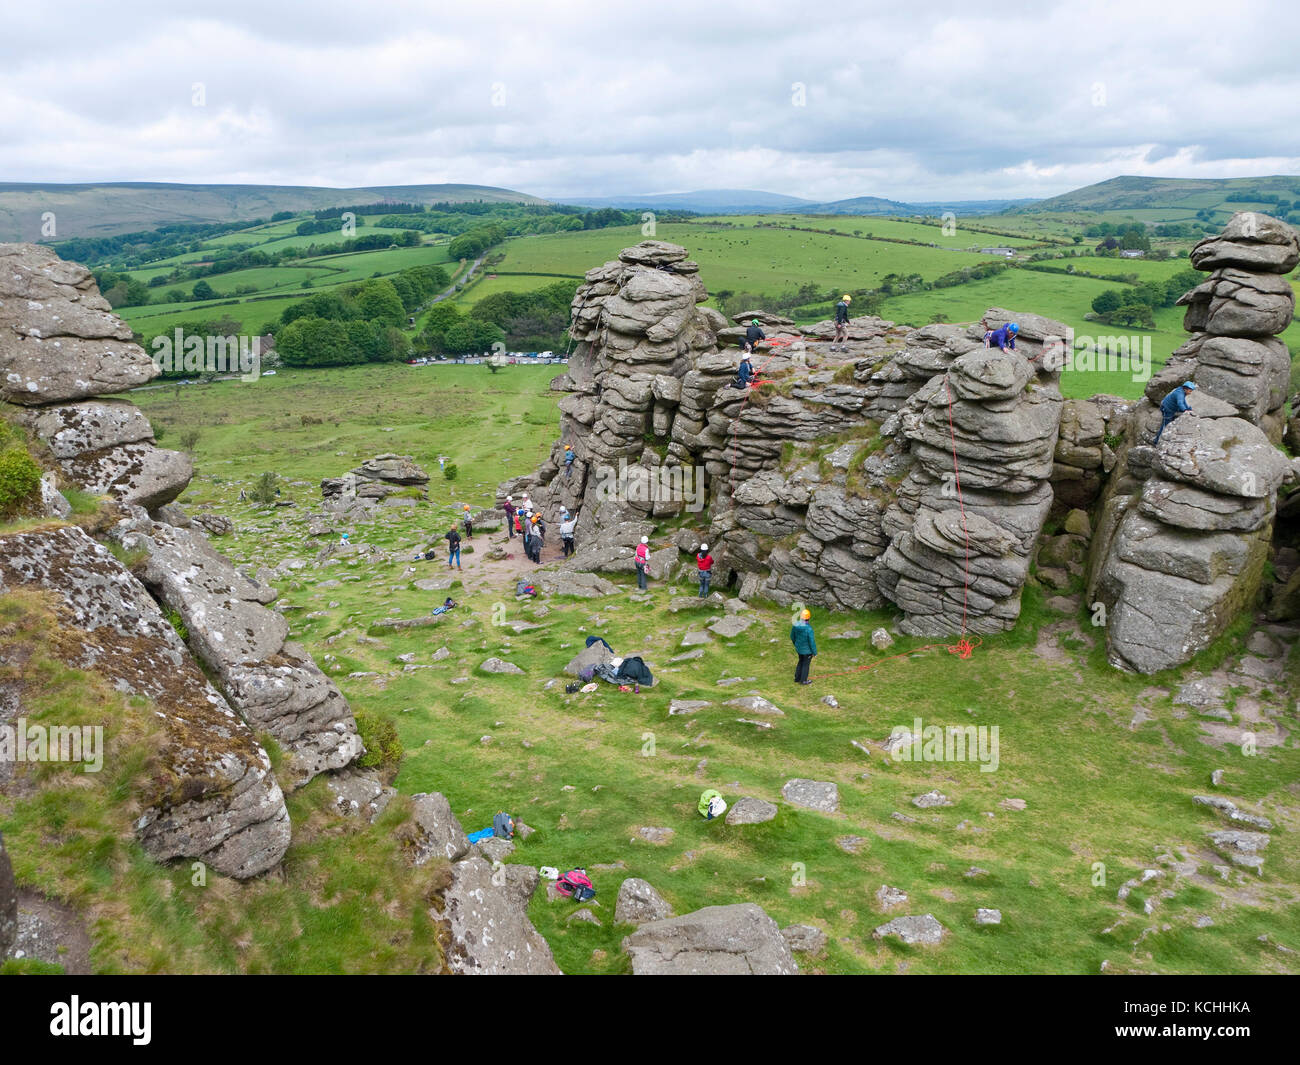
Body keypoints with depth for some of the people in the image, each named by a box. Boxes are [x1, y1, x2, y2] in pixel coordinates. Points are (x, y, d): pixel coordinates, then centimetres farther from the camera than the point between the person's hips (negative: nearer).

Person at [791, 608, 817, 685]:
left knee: (801, 662, 27)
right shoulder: (809, 629, -33)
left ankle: (797, 678, 40)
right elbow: (812, 642, -24)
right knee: (806, 664, 16)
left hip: (799, 648, 6)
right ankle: (803, 680, 33)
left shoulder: (795, 625, -14)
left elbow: (792, 636, 2)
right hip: (807, 650, -6)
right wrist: (815, 653, -9)